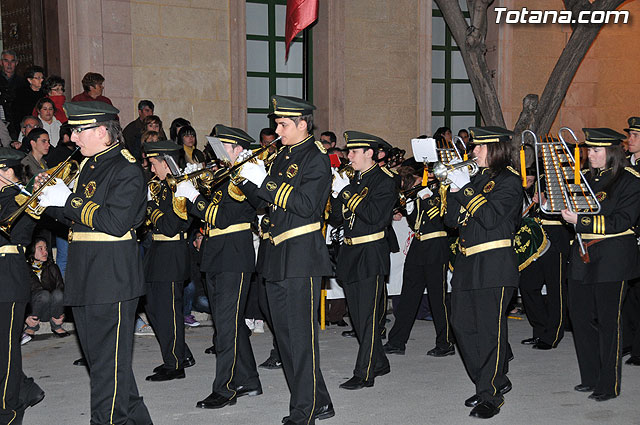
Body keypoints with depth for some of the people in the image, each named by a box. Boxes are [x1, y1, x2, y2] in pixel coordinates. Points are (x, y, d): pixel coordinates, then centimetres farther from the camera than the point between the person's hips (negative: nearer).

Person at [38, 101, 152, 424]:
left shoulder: (126, 169, -11)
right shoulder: (88, 166, 17)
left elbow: (115, 222, -22)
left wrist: (69, 201, -18)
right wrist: (51, 199, 3)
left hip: (112, 276, -10)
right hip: (84, 277, 10)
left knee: (109, 360, -3)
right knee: (98, 355, 16)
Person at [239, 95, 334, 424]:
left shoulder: (316, 159, -9)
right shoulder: (282, 157, 17)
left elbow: (306, 205, -21)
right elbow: (267, 200, 18)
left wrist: (265, 181, -21)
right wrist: (248, 178, 1)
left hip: (302, 256, -9)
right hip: (278, 256, 9)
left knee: (301, 335, -7)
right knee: (285, 335, 12)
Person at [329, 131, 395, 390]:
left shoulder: (384, 181, -8)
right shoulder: (353, 179, 14)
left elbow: (375, 216, -21)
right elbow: (337, 218, 11)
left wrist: (347, 192, -20)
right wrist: (336, 194, -7)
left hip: (371, 254, -8)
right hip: (350, 252, 8)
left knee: (367, 316, -6)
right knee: (358, 315, 12)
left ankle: (364, 373, -3)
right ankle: (379, 363, 25)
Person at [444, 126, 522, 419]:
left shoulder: (509, 181, -5)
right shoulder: (475, 178, 16)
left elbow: (491, 217, -19)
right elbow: (452, 220, 12)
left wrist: (465, 189, -17)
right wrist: (454, 189, -2)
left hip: (494, 265, -8)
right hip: (467, 263, 8)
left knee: (490, 329, -5)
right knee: (462, 324, 9)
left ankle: (491, 395, 3)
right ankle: (496, 381, 23)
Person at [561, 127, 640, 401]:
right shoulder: (587, 178, 13)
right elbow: (577, 209, 18)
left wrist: (581, 221, -22)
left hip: (612, 257, -7)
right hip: (583, 255, 7)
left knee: (608, 319, -1)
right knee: (580, 315, 8)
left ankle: (609, 385, 9)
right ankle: (591, 378, 22)